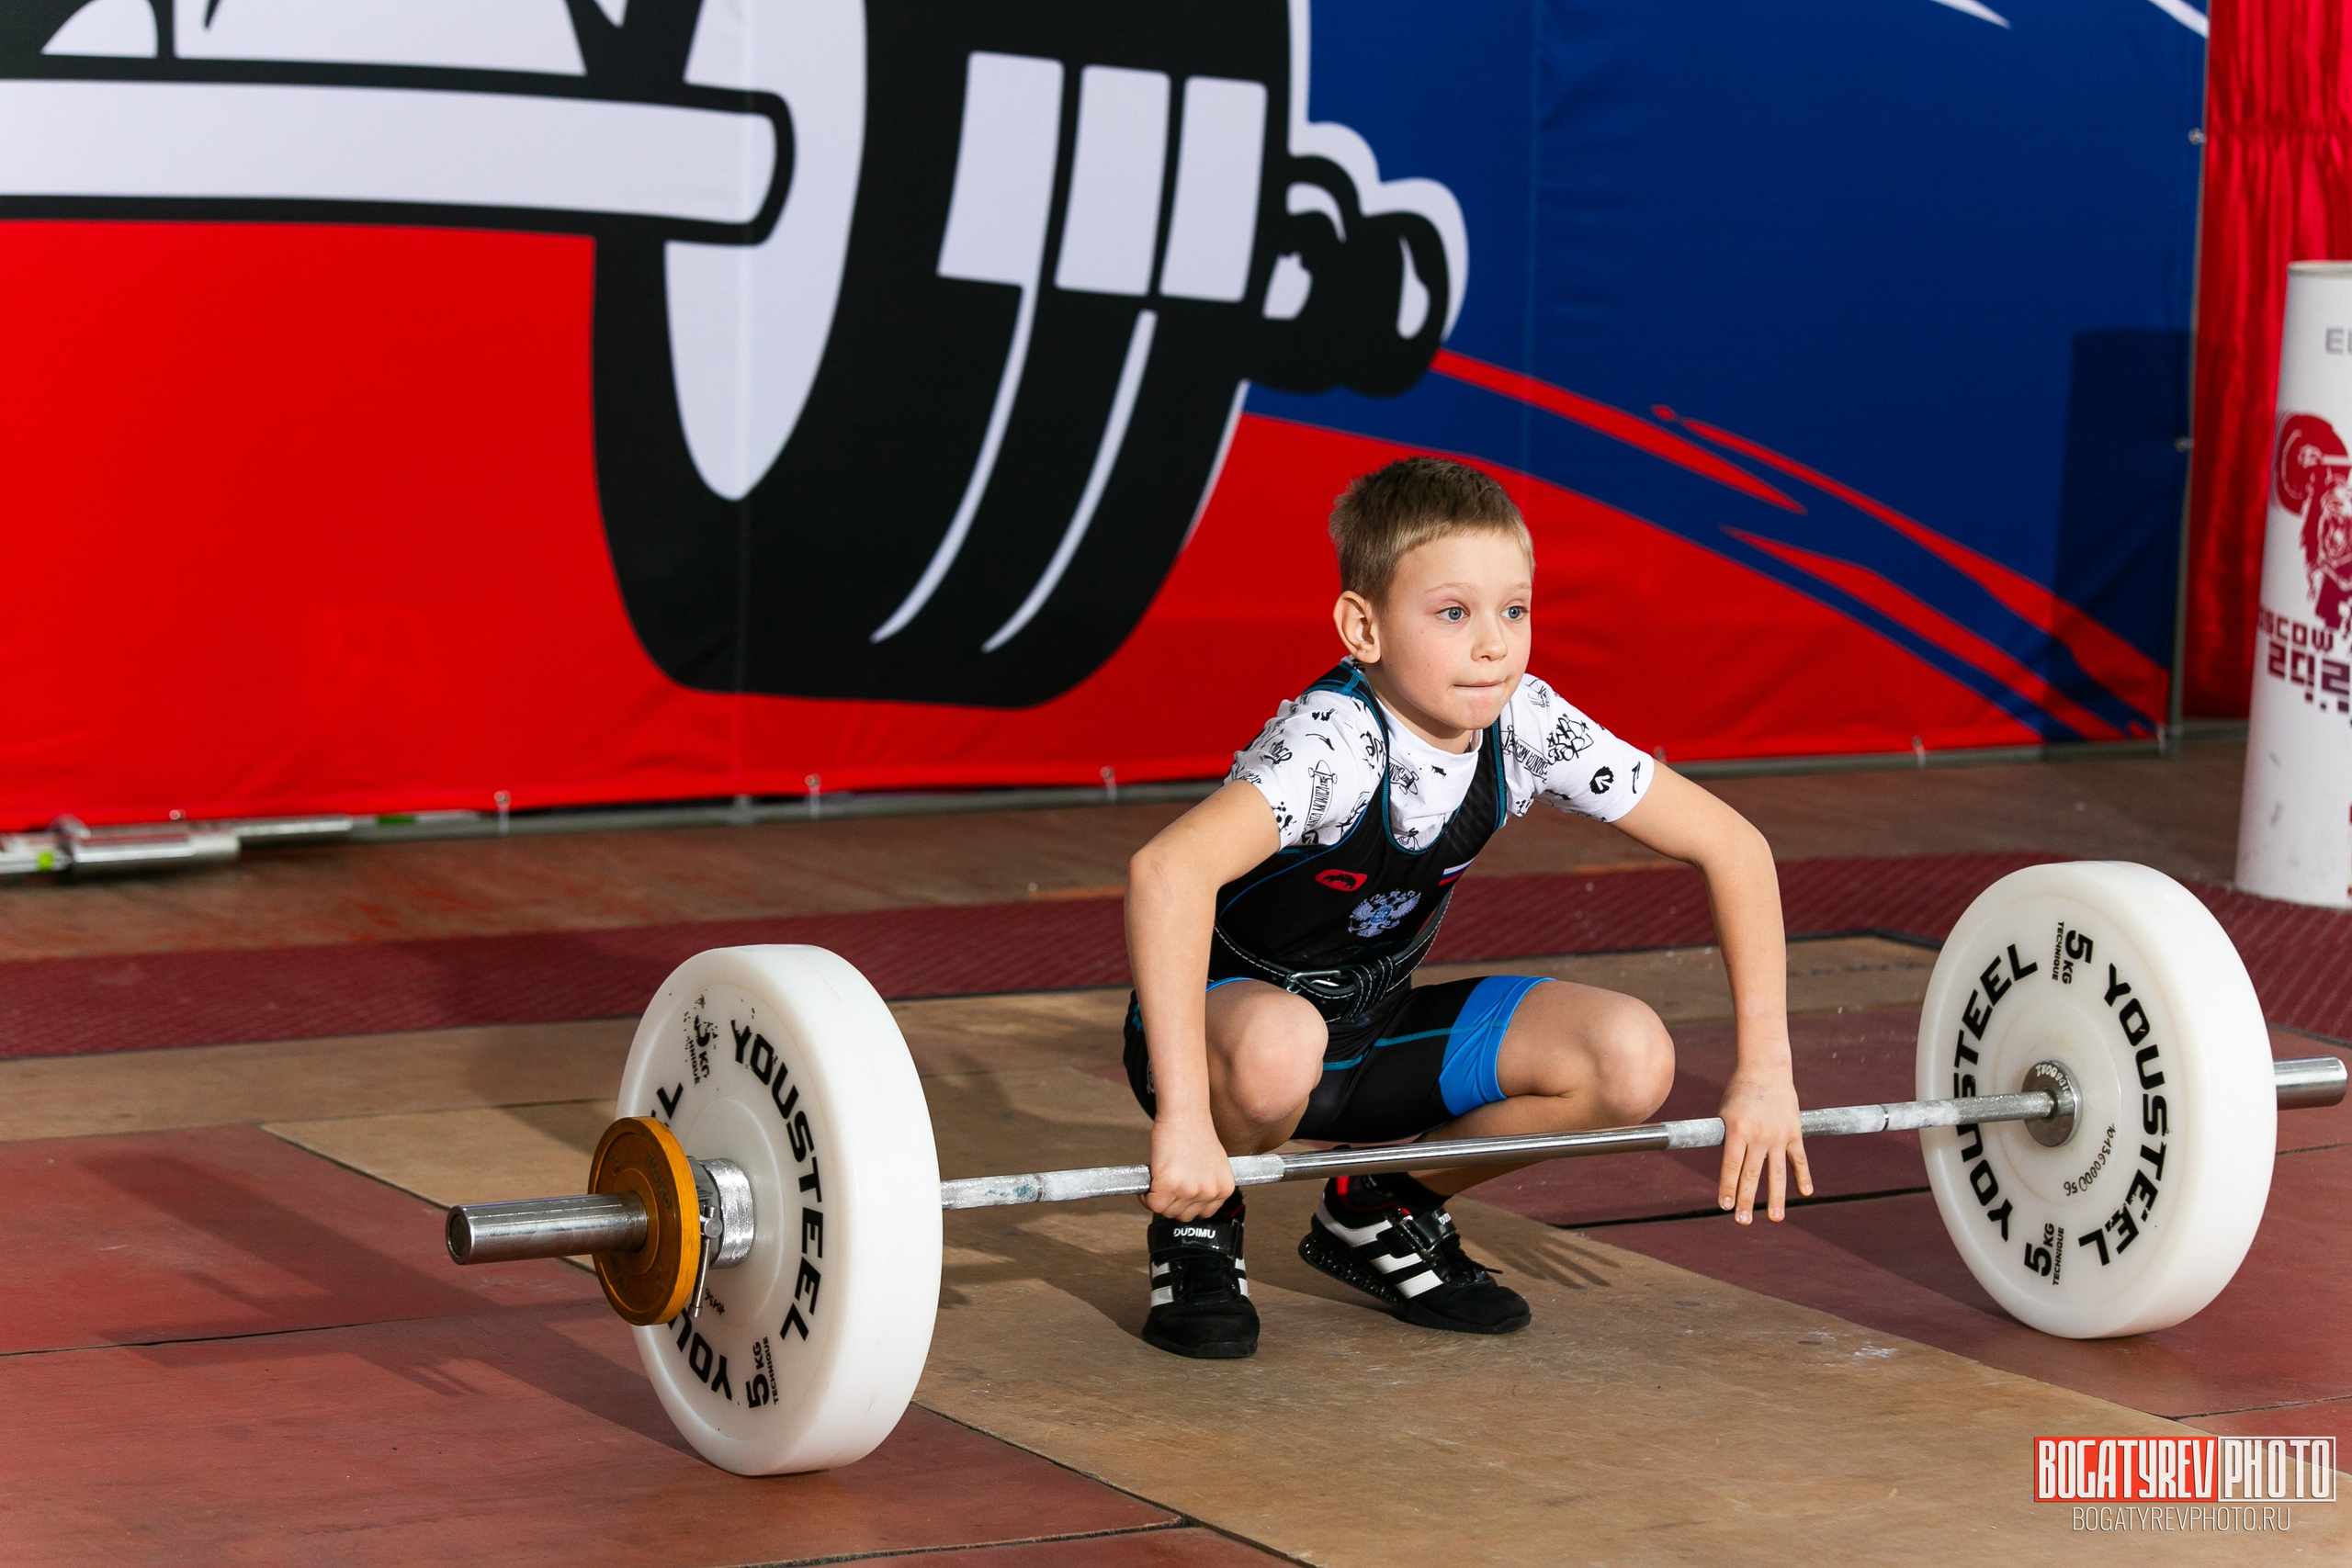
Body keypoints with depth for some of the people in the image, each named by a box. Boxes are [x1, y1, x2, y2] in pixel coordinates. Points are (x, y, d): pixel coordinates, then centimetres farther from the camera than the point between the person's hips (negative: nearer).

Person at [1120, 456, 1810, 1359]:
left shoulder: (1527, 726, -14)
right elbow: (1167, 870, -49)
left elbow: (1731, 846, -6)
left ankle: (1379, 1214, 8)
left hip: (1374, 1030, 6)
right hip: (1224, 1015, -5)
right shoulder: (1336, 742, -31)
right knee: (1277, 1048, -41)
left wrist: (1764, 1071, -14)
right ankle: (1195, 1225, -7)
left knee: (1631, 1059, -16)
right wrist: (1184, 1119, -54)